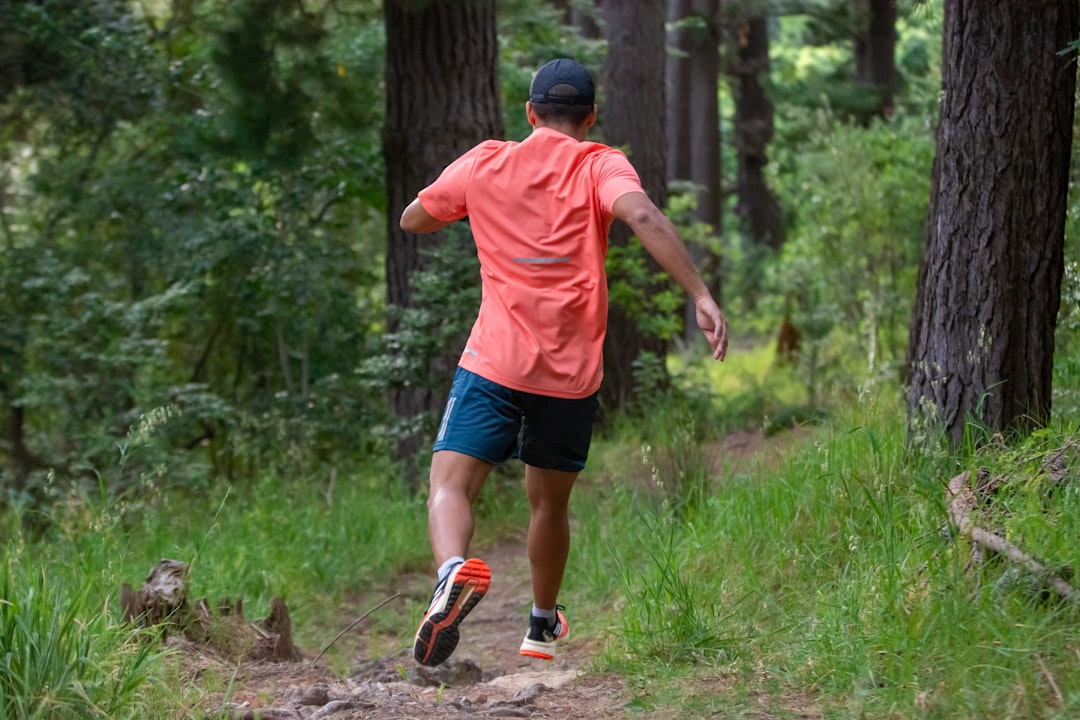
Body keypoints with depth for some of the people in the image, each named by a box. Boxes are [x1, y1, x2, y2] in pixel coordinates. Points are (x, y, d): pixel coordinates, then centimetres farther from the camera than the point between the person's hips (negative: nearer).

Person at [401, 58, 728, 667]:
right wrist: (701, 296, -24)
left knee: (451, 485, -8)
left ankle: (454, 569, -40)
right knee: (550, 503, 19)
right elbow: (643, 217, -19)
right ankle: (544, 627, 35)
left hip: (494, 365, -1)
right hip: (573, 372, 1)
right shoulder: (601, 167, 2)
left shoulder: (484, 164, 9)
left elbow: (413, 221, 23)